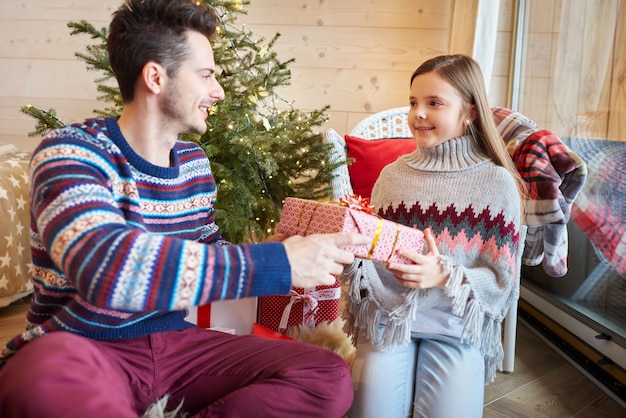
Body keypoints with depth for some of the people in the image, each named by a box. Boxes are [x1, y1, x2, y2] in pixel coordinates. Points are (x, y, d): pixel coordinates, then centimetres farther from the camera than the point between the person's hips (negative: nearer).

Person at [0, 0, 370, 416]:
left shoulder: (195, 162, 7)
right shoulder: (72, 152, -15)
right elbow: (107, 268, -34)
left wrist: (271, 249, -2)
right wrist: (276, 264, -32)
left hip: (175, 344, 6)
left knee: (329, 378, -12)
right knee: (49, 376, -42)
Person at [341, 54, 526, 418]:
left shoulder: (496, 182, -3)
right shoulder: (393, 174, 6)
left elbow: (501, 281, -6)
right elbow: (375, 258, 8)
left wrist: (444, 277, -23)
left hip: (455, 327, -1)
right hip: (388, 316, 2)